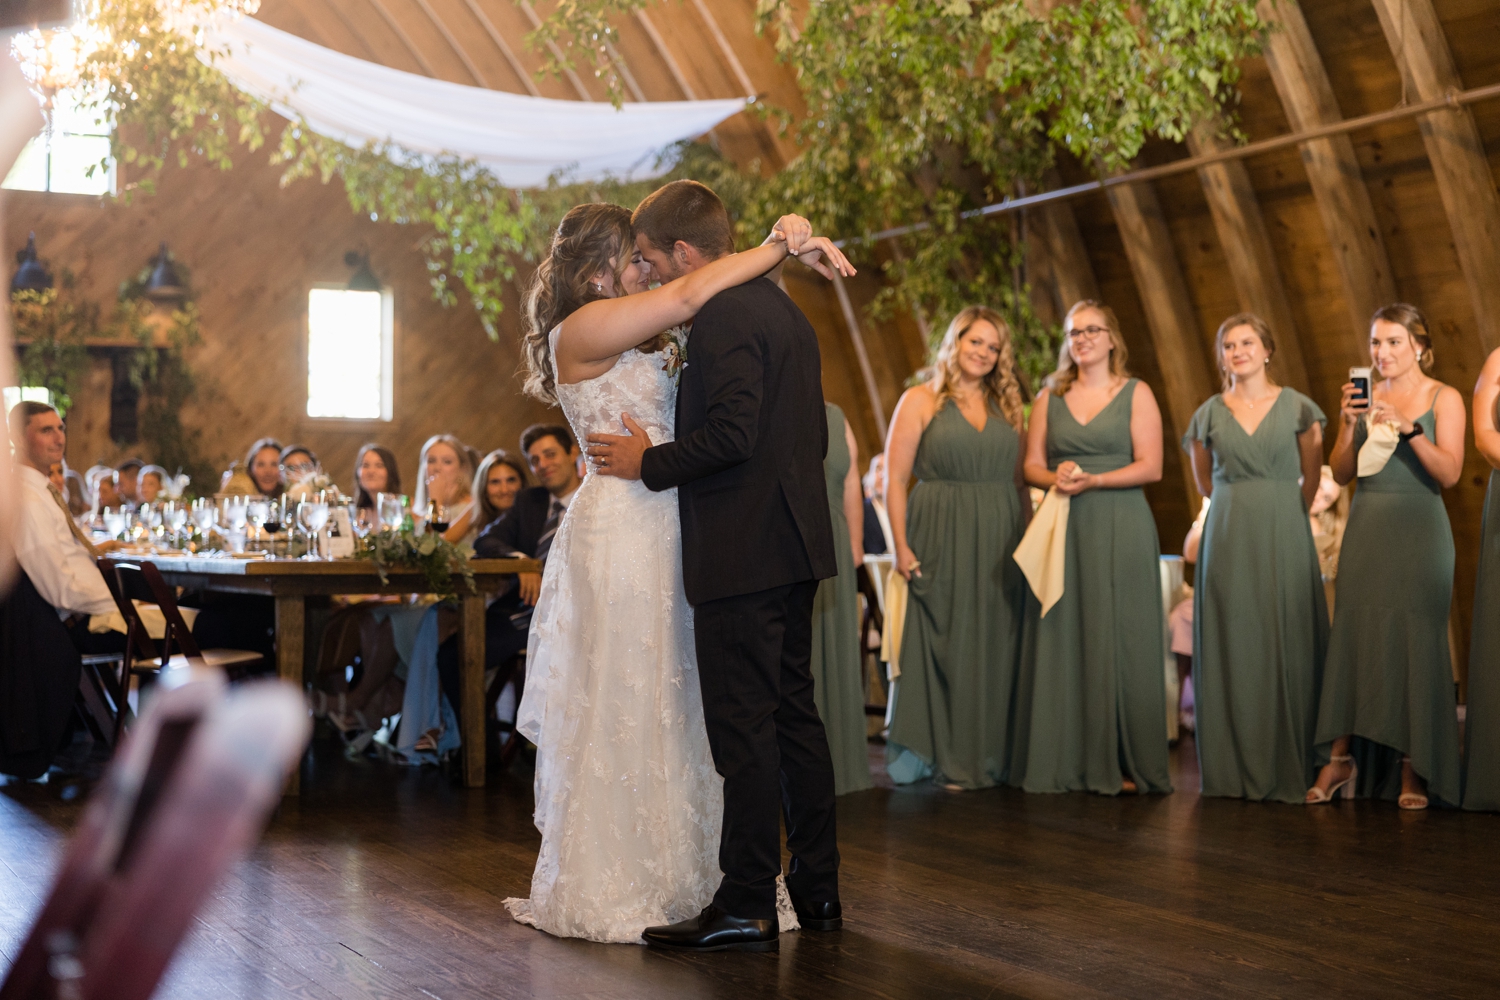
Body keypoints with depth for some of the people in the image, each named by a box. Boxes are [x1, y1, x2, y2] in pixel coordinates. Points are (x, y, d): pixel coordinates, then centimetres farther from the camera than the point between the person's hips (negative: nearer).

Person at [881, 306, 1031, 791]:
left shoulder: (1006, 406, 14)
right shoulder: (921, 401, 1)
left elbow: (1019, 482, 14)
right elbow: (894, 480, -4)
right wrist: (902, 546, -12)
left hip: (1000, 545, 4)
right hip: (941, 540, -4)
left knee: (998, 648, 5)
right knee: (945, 646, -2)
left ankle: (990, 757, 14)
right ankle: (949, 758, 7)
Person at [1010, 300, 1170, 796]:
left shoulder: (1136, 394, 5)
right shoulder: (1050, 397, 15)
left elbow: (1150, 467, -4)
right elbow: (1032, 463, 11)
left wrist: (1091, 480, -14)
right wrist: (1055, 477, -11)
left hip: (1120, 530, -3)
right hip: (1064, 530, 3)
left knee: (1117, 639, -4)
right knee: (1062, 639, -1)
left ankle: (1123, 763, 0)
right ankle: (1063, 760, 4)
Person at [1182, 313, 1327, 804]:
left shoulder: (1298, 408, 3)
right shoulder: (1208, 414, 8)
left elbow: (1311, 480, 10)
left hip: (1283, 540, -1)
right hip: (1228, 538, 1)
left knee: (1285, 647, -2)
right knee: (1231, 648, 1)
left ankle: (1286, 770, 4)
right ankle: (1232, 769, 6)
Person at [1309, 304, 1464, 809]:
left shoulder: (1444, 398, 0)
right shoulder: (1365, 396, 10)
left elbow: (1450, 473, -10)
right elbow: (1341, 473, 8)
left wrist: (1409, 428, -21)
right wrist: (1349, 424, -8)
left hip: (1418, 529, -3)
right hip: (1366, 527, 3)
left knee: (1414, 642, -4)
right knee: (1353, 638, 0)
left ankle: (1412, 772, 2)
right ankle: (1341, 758, 6)